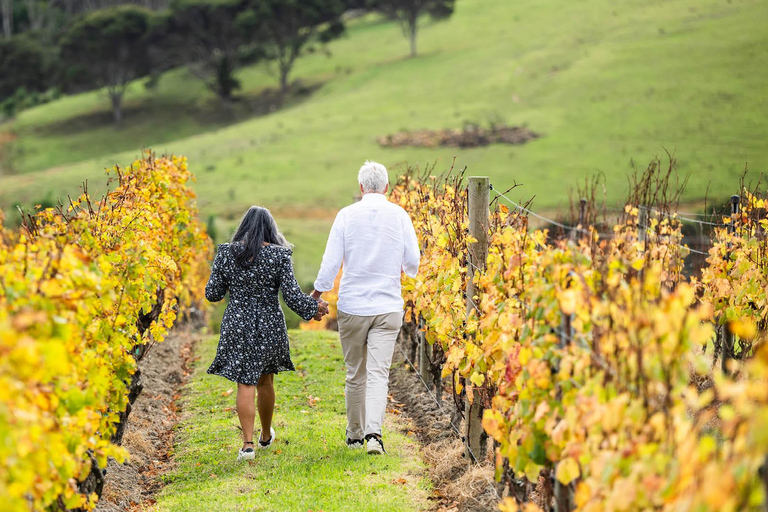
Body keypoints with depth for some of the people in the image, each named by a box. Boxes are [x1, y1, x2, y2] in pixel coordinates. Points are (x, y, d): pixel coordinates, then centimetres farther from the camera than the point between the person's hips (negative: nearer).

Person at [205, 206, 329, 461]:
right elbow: (292, 295, -10)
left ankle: (248, 443, -8)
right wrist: (314, 308, 8)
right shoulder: (279, 255, -7)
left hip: (238, 325, 0)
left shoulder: (226, 253, -4)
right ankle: (266, 435, 34)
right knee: (265, 381, 17)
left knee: (245, 384, 1)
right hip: (270, 326, 0)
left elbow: (212, 293, -1)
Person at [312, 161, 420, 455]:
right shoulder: (399, 215, -2)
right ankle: (373, 433, -20)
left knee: (355, 374, 13)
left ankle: (354, 434, 24)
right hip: (388, 307, 0)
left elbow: (331, 262, -5)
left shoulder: (346, 215, -5)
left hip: (352, 306, 0)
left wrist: (317, 294, 10)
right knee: (378, 373, -4)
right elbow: (413, 263, 2)